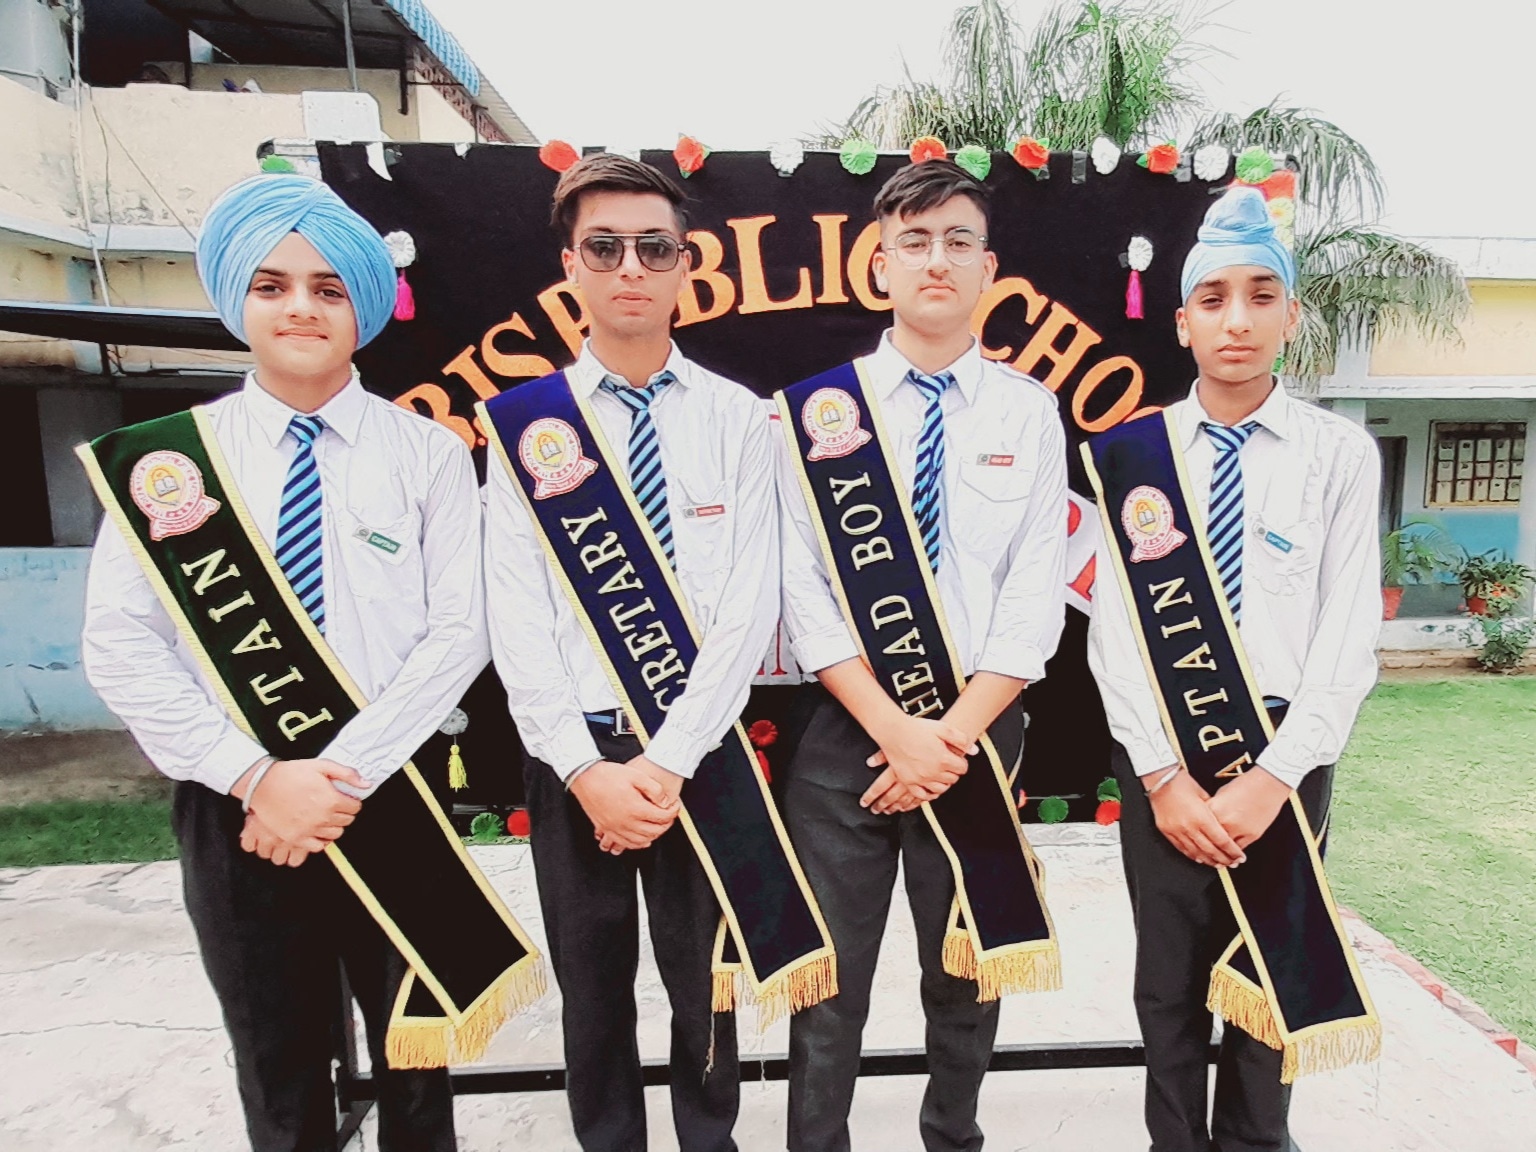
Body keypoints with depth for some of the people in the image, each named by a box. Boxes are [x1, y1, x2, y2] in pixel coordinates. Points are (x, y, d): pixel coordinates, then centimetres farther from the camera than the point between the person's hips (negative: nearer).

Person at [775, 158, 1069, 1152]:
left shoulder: (1030, 412, 3)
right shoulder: (819, 410, -1)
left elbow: (1035, 601, -3)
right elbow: (806, 592, -7)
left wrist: (954, 736, -13)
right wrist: (896, 730, -15)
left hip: (981, 733, 2)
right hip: (846, 732, -1)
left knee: (969, 970, 18)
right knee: (830, 977, 10)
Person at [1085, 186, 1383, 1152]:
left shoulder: (1342, 454, -2)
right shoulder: (1135, 454, -1)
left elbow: (1350, 638, -6)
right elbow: (1114, 627, -5)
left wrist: (1272, 778, -15)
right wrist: (1164, 776, -12)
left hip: (1287, 751, 0)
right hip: (1161, 751, 0)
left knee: (1275, 978, 15)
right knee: (1170, 982, 13)